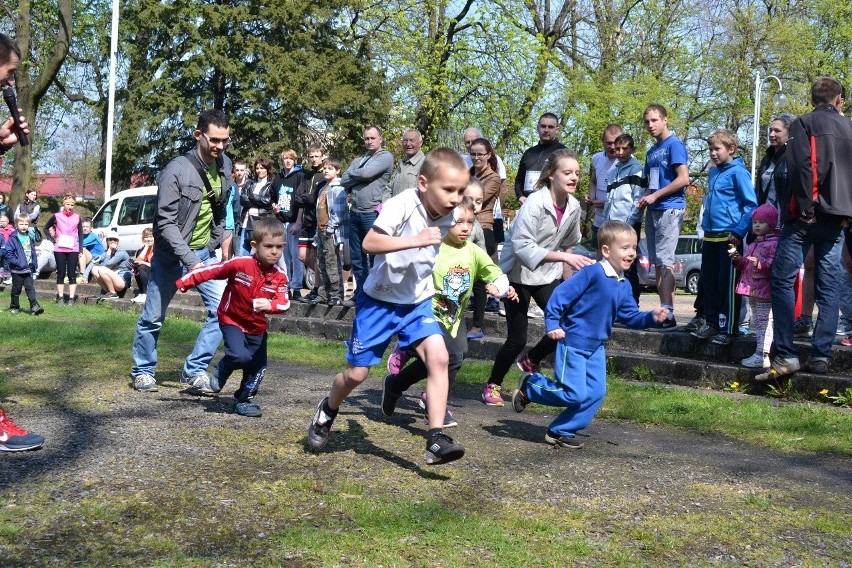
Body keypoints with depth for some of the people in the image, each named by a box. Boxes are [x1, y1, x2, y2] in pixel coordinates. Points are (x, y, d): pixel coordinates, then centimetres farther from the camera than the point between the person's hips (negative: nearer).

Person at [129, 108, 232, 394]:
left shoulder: (225, 166, 1)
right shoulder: (176, 170, -19)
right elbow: (165, 223, -21)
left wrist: (215, 243, 9)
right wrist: (189, 259, -29)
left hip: (204, 253, 5)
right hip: (171, 255, -5)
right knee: (153, 317, 6)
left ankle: (194, 371, 0)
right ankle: (142, 371, 26)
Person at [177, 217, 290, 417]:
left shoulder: (280, 276, -12)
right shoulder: (240, 264, -22)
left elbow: (284, 303, -19)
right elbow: (209, 270, -16)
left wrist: (269, 305, -42)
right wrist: (181, 283, -14)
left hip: (257, 326, 4)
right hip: (232, 320, -4)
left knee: (259, 367, 8)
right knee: (241, 356, -26)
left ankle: (244, 399, 33)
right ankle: (221, 371, 9)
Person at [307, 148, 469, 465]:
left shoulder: (446, 217, -3)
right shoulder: (402, 205, -23)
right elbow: (369, 243, -35)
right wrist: (415, 240, -41)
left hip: (417, 302, 4)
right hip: (380, 299, -4)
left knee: (438, 356, -20)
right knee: (357, 373, 5)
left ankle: (436, 439, -19)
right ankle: (327, 411, 38)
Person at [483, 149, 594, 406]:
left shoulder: (573, 206, -4)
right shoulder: (534, 203, -24)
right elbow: (522, 246, -31)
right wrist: (565, 258, -37)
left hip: (547, 275, 6)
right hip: (517, 274, -6)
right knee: (517, 338, -4)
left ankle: (530, 361, 20)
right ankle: (492, 385, 19)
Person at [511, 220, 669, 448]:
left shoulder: (624, 286, 7)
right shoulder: (592, 273, -18)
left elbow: (631, 317, 11)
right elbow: (561, 293, -19)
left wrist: (651, 317, -6)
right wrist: (552, 324, -22)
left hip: (596, 347, 8)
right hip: (573, 342, -8)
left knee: (596, 393, 3)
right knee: (575, 393, -10)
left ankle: (560, 431, 15)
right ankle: (529, 387, 12)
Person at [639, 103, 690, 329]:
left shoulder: (674, 145, -5)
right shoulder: (652, 152, 20)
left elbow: (683, 179, -14)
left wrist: (655, 196, -13)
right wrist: (644, 199, 7)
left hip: (669, 209, -9)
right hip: (653, 211, 9)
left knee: (665, 261, -12)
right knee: (657, 263, 7)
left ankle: (668, 313, -13)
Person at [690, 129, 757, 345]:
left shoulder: (738, 172, -8)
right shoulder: (713, 173, 15)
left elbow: (751, 204, -12)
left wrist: (738, 232, -17)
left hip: (729, 237, -8)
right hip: (710, 238, 8)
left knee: (728, 284, -3)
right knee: (709, 282, 11)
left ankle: (728, 328, 2)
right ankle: (712, 323, 21)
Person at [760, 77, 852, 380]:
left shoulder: (804, 123, 1)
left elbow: (802, 166, -14)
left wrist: (805, 208, -12)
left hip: (807, 217, -5)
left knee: (782, 280, -4)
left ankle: (786, 355, -11)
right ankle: (820, 356, 4)